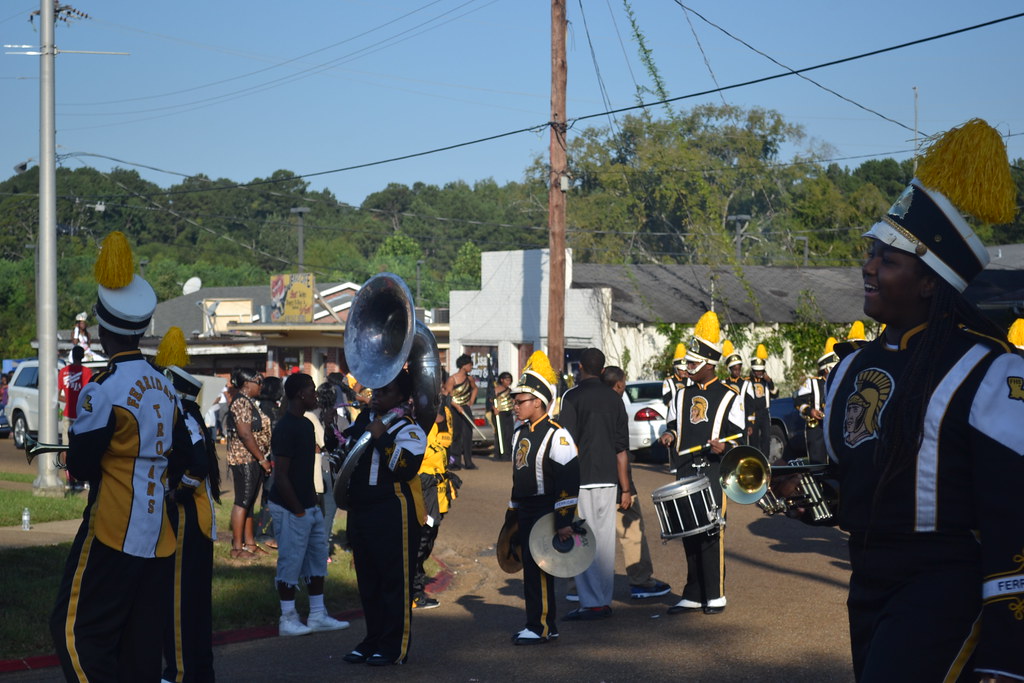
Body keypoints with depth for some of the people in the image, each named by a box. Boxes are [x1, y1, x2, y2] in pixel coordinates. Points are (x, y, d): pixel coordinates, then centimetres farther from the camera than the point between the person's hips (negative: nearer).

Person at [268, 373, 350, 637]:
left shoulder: (306, 425, 11)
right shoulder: (285, 429, -18)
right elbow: (281, 476, -20)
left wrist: (313, 501, 13)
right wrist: (298, 510, -17)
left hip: (310, 506, 10)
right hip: (291, 509, -10)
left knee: (317, 561, 13)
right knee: (291, 563, 0)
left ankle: (317, 616, 21)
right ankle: (288, 620, 9)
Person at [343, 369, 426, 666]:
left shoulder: (408, 428, -10)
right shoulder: (363, 419, 13)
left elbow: (407, 467, -25)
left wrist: (381, 438, -24)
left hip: (392, 514, -8)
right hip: (360, 509, 8)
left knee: (395, 581, -1)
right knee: (367, 580, 15)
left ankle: (394, 646, 6)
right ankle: (373, 639, 26)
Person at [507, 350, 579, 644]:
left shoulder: (556, 435, -13)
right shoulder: (520, 434, 13)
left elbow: (569, 479, -17)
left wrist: (564, 520, -20)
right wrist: (513, 514, 21)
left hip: (547, 514, -8)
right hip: (526, 514, 8)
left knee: (539, 569, -7)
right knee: (530, 568, 11)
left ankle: (542, 628, -1)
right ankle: (537, 624, 19)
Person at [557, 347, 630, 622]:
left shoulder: (573, 397, -6)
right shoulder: (614, 398, 9)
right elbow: (621, 449, 10)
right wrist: (625, 489, 14)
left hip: (581, 479, -5)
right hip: (608, 480, 5)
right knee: (605, 541, 10)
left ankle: (591, 604, -3)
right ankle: (604, 601, 15)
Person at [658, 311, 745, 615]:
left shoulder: (728, 397, 2)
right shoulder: (681, 396, 15)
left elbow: (738, 436, 1)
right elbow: (672, 426, 22)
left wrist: (725, 447, -20)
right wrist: (670, 435, -1)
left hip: (714, 472, -4)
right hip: (686, 473, 4)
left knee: (711, 533, -7)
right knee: (689, 533, 5)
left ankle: (715, 595, 2)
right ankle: (693, 596, 12)